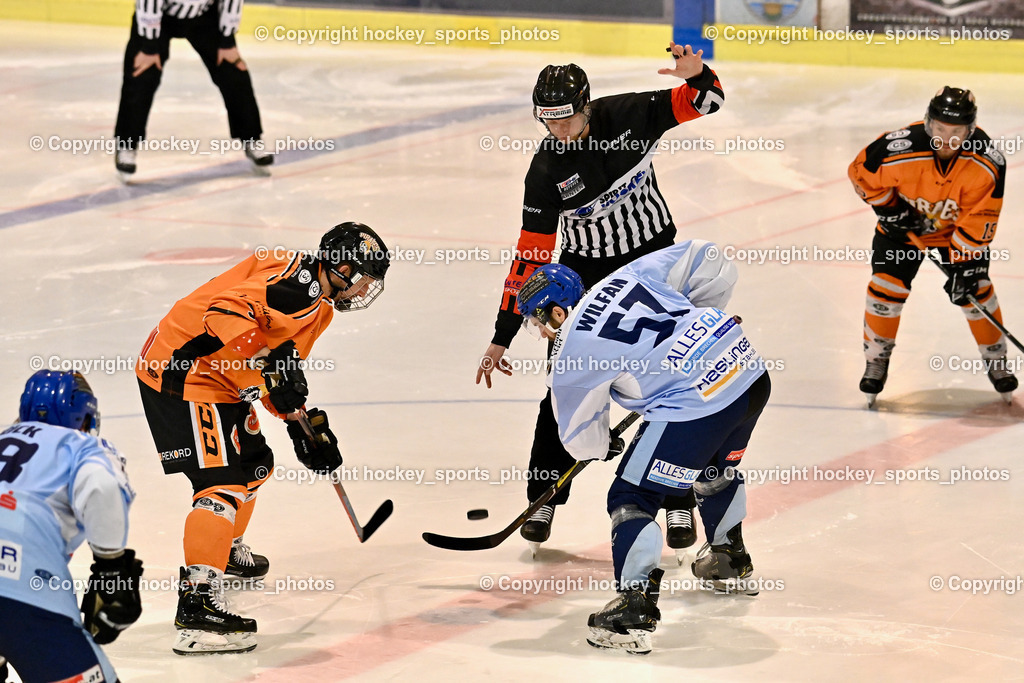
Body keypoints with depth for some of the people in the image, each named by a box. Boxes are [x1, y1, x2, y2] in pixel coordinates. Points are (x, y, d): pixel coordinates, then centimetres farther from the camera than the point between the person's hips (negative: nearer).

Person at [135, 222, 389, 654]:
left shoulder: (317, 306, 17)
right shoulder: (297, 276, -17)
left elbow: (285, 371, 27)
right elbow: (226, 311, -30)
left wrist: (304, 424, 20)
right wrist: (266, 368, -33)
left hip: (222, 381, 11)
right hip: (182, 373, -11)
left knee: (253, 464, 27)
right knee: (223, 481, -19)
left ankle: (225, 550, 52)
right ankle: (197, 603, -28)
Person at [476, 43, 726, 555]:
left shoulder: (627, 116, -17)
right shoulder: (546, 170, -17)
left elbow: (705, 102, -9)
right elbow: (531, 254, -13)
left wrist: (696, 75, -35)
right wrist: (503, 336, -13)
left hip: (653, 254, 0)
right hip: (585, 268, 0)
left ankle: (679, 502, 9)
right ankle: (544, 499, 12)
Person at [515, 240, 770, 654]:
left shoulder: (572, 351, 0)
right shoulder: (630, 276, 15)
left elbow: (580, 431, 13)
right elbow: (708, 262, 18)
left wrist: (599, 449, 37)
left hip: (697, 402, -8)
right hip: (750, 369, 8)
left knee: (632, 499, 2)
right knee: (716, 470, 36)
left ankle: (636, 610, -9)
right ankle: (729, 558, 59)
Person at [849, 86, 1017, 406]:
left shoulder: (988, 162, -31)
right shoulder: (900, 148, -35)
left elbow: (980, 218, -24)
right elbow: (861, 171, -14)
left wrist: (964, 264, -25)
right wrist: (887, 206, -15)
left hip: (959, 229, 0)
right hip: (905, 223, 0)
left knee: (974, 289, -4)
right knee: (887, 286, -10)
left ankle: (996, 359, 18)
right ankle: (877, 361, 9)